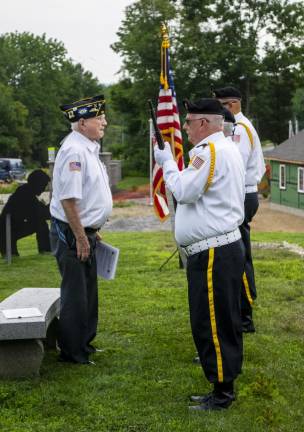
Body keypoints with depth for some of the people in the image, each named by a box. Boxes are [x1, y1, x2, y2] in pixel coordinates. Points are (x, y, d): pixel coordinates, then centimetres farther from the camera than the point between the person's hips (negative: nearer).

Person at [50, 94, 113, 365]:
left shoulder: (88, 149, 12)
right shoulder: (74, 151, -20)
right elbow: (68, 199, -25)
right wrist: (81, 238, -22)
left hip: (85, 232, 10)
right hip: (72, 234, -10)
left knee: (87, 291, 19)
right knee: (75, 294, -1)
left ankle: (84, 343, 34)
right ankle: (72, 352, 11)